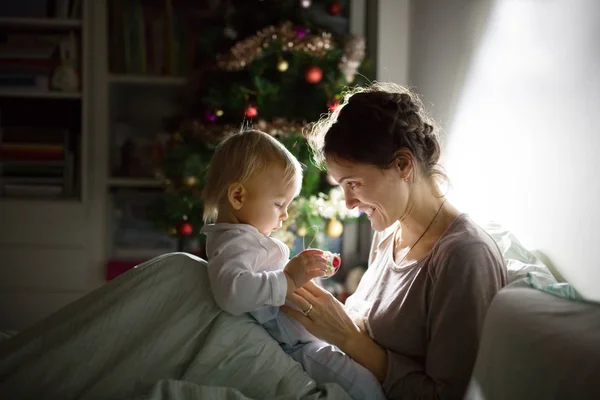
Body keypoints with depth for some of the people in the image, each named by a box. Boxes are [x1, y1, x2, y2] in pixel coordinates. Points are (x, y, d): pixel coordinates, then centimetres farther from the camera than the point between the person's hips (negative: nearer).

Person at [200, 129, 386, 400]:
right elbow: (232, 291, -39)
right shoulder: (235, 242, -19)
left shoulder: (248, 237, 16)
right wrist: (289, 280, -35)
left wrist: (303, 271, 15)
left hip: (306, 335, 12)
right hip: (292, 345, -12)